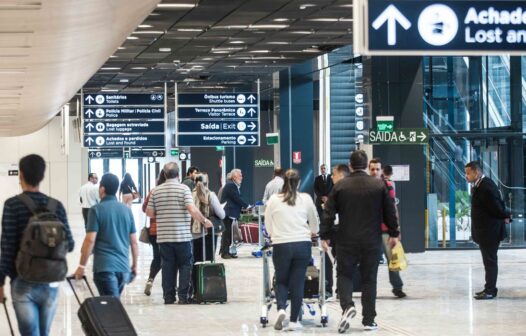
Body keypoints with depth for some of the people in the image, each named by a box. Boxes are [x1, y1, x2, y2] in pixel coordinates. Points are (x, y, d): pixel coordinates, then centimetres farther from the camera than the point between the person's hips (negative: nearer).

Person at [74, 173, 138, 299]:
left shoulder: (97, 210, -6)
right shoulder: (127, 210, 9)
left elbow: (90, 240, -11)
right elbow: (134, 242, 10)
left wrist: (82, 265, -4)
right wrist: (135, 265, 20)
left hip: (104, 267, -5)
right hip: (123, 267, 5)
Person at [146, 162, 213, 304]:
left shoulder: (156, 191, 4)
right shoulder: (184, 188, -7)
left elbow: (149, 213, 6)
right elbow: (192, 210, -16)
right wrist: (204, 221, -3)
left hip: (163, 236, 3)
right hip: (182, 235, -3)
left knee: (168, 266, 9)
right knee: (185, 265, 6)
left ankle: (168, 297, 10)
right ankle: (183, 296, 1)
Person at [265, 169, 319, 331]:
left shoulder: (273, 200, 0)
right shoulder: (306, 199, 2)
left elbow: (268, 226, 8)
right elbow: (315, 224, 15)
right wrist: (312, 232, 37)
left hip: (281, 245, 0)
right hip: (302, 245, 0)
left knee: (281, 280, 15)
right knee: (298, 283, 7)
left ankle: (281, 309, -9)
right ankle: (294, 320, 7)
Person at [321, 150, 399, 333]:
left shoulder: (340, 186, -1)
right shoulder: (379, 185, -1)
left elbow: (328, 213, -2)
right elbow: (390, 212, 4)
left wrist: (325, 236, 5)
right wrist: (393, 234, 15)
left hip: (347, 241, -1)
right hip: (372, 241, 1)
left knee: (344, 275, 10)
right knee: (369, 279, 8)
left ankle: (347, 306, -15)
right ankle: (368, 320, 11)